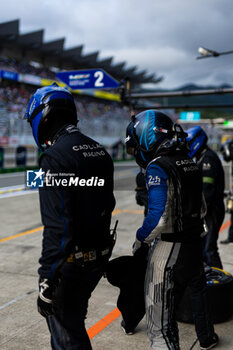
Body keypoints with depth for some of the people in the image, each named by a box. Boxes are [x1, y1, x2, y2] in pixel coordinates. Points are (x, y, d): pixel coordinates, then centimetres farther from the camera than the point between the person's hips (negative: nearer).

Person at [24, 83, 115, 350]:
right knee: (72, 319, 26)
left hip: (71, 262, -8)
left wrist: (46, 282, -21)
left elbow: (57, 227, -25)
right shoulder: (99, 151, 7)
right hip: (98, 256, 8)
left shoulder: (55, 157, -20)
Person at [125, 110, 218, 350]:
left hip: (169, 249, -9)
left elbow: (158, 217, -27)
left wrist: (141, 239, -11)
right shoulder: (189, 163, 5)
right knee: (196, 292, 31)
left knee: (160, 318, -1)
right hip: (195, 243, 9)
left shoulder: (157, 168, -19)